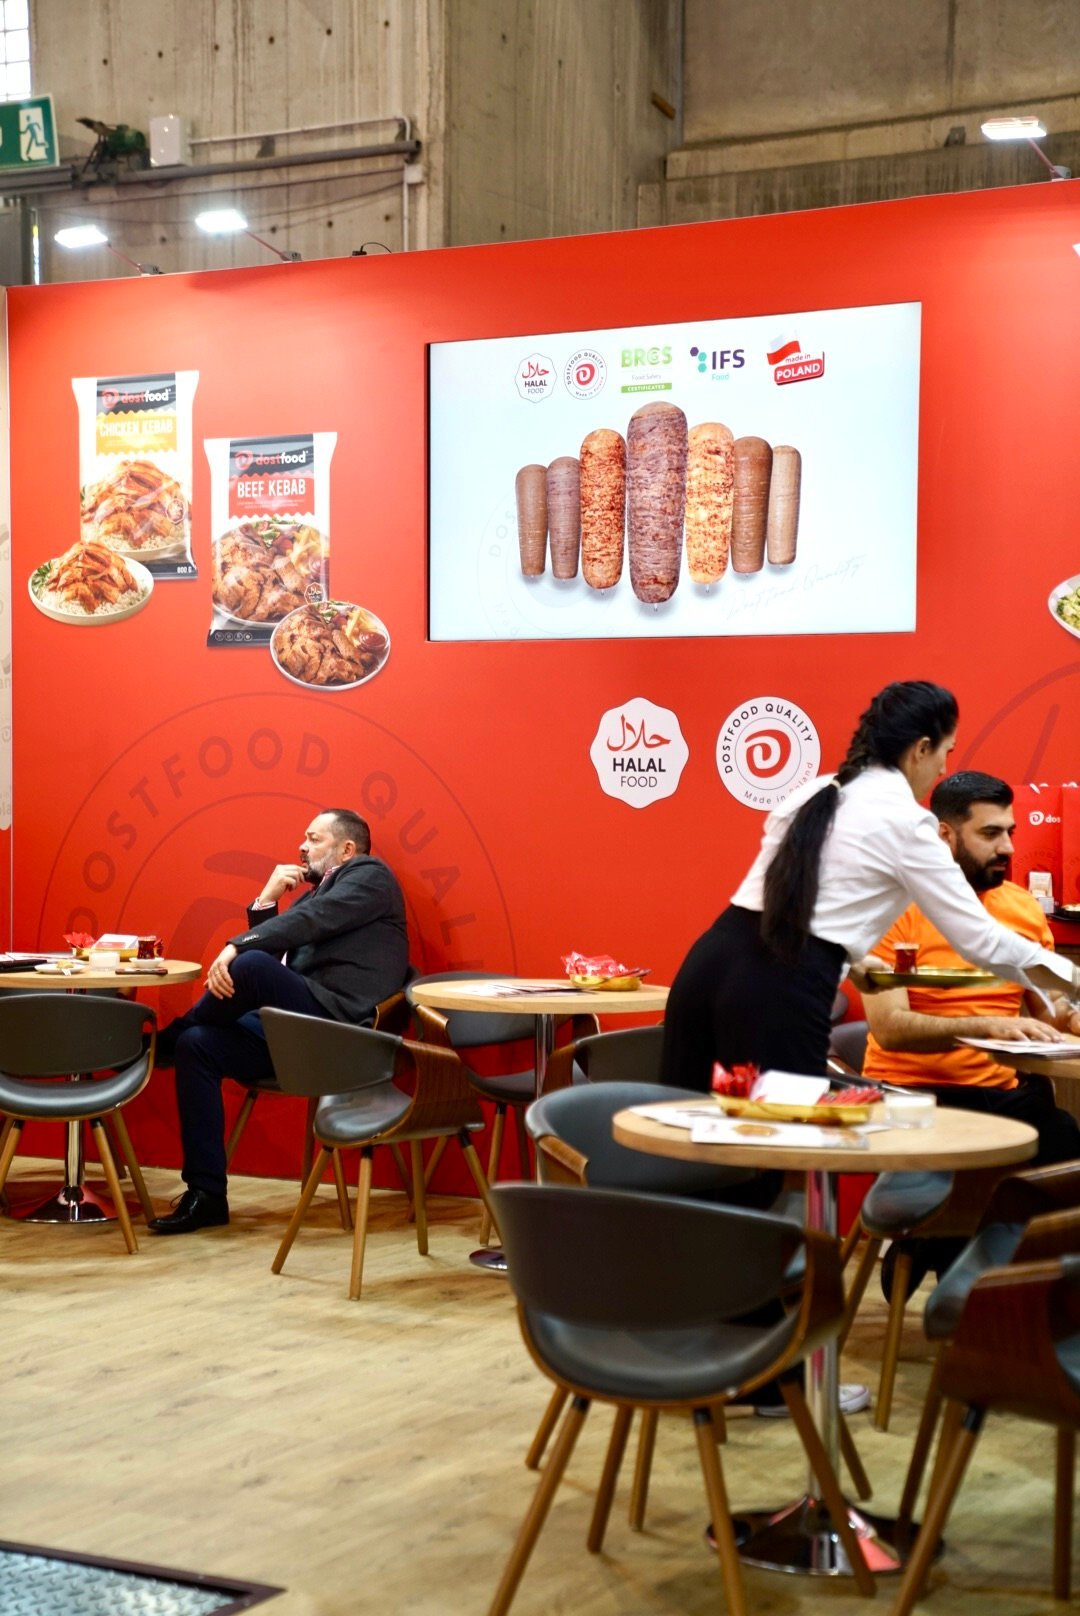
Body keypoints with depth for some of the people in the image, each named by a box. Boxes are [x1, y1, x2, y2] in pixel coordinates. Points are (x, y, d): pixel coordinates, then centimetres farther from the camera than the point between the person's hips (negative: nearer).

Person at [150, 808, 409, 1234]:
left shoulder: (370, 875, 3)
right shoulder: (313, 894, 27)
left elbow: (311, 919, -14)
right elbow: (271, 945, 19)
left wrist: (236, 947, -20)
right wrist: (266, 901, 6)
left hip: (343, 1020, -9)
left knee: (253, 964, -29)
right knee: (197, 1045, -8)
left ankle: (160, 1047, -5)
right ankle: (206, 1195, -7)